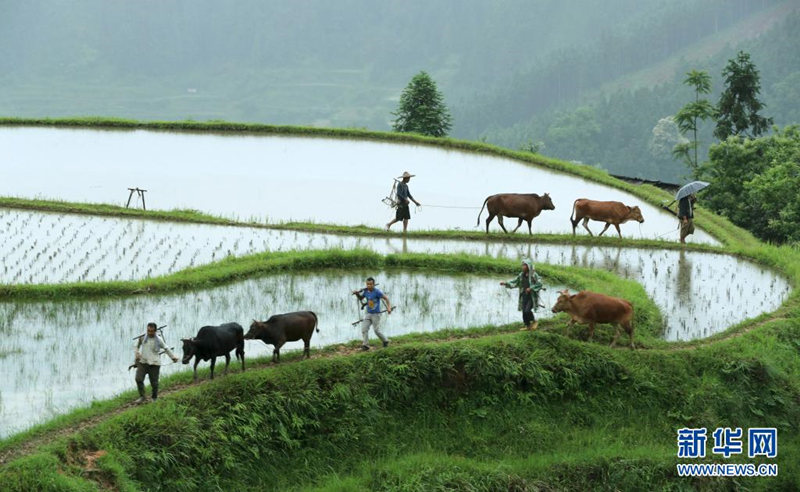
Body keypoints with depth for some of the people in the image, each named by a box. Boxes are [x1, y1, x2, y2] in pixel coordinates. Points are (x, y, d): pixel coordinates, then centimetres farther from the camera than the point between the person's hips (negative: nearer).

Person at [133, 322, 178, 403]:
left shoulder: (159, 340, -4)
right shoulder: (142, 337, -1)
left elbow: (166, 349, 11)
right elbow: (137, 346, 18)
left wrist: (173, 357, 19)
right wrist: (137, 353, 0)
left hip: (154, 364, -2)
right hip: (142, 362, 2)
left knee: (154, 382, 2)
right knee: (139, 379, -12)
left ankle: (154, 398, 22)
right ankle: (142, 397, 2)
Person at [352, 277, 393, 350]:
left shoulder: (377, 292, -16)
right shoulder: (365, 291, 2)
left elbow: (386, 298, -14)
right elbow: (360, 298, 21)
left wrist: (389, 307, -26)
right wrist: (357, 294, 1)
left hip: (376, 314, -6)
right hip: (368, 314, 6)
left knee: (377, 330, -4)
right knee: (364, 329, -5)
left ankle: (385, 341, 18)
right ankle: (365, 345, -2)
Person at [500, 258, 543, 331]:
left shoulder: (533, 275, -12)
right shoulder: (522, 275, 7)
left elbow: (540, 284, -17)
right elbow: (515, 282, 12)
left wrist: (531, 288, -24)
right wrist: (506, 283, 0)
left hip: (532, 297, -6)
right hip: (524, 296, 6)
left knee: (527, 310, -17)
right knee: (524, 311, 3)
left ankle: (534, 321, 7)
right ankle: (527, 326, 19)